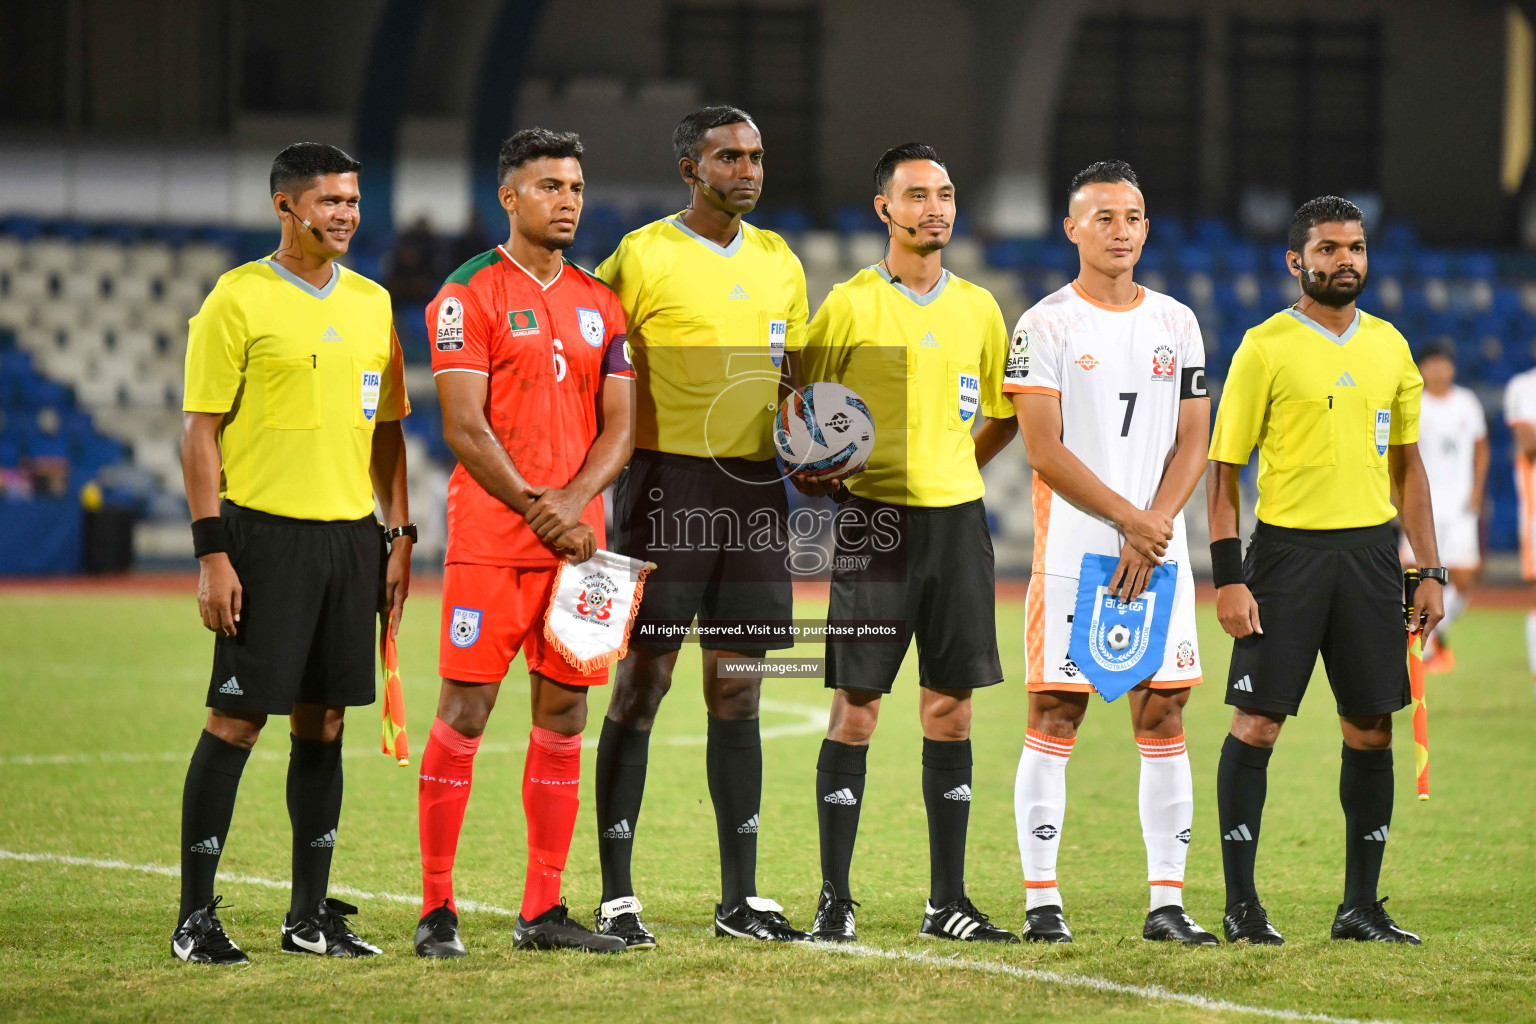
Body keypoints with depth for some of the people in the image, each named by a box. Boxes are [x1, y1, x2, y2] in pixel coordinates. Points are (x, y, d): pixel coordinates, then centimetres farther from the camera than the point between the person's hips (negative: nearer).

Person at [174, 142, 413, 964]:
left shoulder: (371, 302, 12)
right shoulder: (238, 300, -6)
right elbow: (201, 432, -7)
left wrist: (398, 536, 11)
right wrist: (212, 554, -13)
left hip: (350, 536, 6)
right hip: (265, 533, -6)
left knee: (324, 720, 8)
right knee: (236, 718, -5)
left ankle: (311, 913, 14)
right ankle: (196, 915, 0)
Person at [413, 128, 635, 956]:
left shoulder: (600, 303, 14)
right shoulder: (471, 293, -3)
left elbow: (617, 428, 9)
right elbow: (464, 428, -9)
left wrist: (572, 501, -9)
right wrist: (537, 510, -15)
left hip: (576, 539, 5)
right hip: (489, 539, -5)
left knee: (563, 716, 6)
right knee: (463, 712, -6)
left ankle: (544, 910, 11)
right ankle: (436, 909, -1)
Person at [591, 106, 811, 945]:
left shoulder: (779, 263, 14)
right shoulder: (643, 256, -5)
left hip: (755, 488, 5)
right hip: (666, 483, -5)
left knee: (737, 693, 7)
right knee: (642, 682, -4)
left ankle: (739, 898, 11)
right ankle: (616, 897, -1)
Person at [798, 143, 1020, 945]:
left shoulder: (978, 308, 11)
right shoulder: (849, 305, -2)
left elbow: (1004, 413, 23)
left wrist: (951, 469, 11)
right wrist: (816, 476, -16)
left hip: (957, 516, 4)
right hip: (873, 517, -4)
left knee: (950, 710, 5)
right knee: (856, 707, -5)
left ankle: (947, 901, 10)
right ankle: (835, 900, 0)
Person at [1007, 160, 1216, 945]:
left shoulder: (1176, 324, 12)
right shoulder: (1045, 326, -2)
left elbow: (1192, 445, 9)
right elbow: (1045, 450, -8)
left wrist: (1154, 527, -6)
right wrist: (1131, 520, -11)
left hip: (1158, 550, 4)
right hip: (1072, 549, -4)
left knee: (1162, 718, 2)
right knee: (1054, 718, -3)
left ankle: (1168, 902, 5)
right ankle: (1041, 901, 1)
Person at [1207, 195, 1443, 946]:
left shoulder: (1388, 345, 11)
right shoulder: (1265, 347, -4)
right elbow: (1224, 468, -3)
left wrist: (1431, 572, 11)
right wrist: (1228, 579, -11)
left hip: (1370, 548, 4)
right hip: (1287, 548, -4)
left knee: (1371, 729, 4)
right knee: (1257, 722, -5)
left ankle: (1361, 905, 12)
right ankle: (1241, 904, 2)